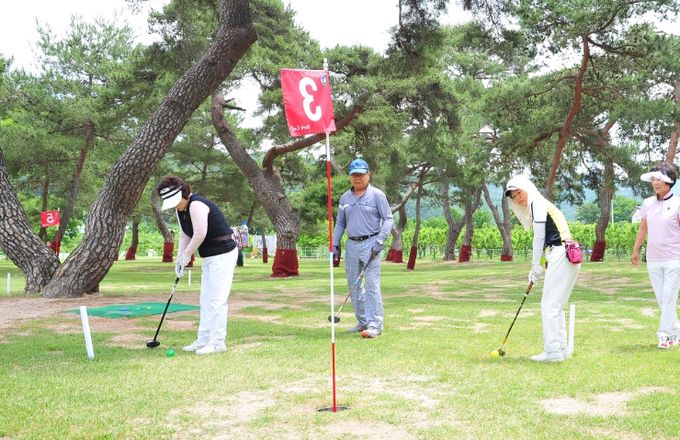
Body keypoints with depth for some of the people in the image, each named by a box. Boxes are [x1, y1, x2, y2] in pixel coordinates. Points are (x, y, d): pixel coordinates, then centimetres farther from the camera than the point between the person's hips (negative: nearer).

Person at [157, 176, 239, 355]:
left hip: (223, 255, -10)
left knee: (216, 300, -8)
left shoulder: (196, 205, -21)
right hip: (210, 257, 11)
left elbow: (200, 235, -24)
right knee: (206, 300, 13)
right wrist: (179, 260, 3)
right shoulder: (180, 209, 10)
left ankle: (217, 342, -3)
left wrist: (186, 255, -12)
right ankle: (204, 340, 20)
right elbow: (185, 236, 14)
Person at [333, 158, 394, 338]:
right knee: (354, 285, 8)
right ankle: (362, 322, 17)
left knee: (371, 284, -12)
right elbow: (340, 223, 19)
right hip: (351, 244, 6)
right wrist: (335, 245, 11)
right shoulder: (345, 197, 14)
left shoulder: (377, 195, -2)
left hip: (370, 243, -6)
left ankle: (375, 324, -11)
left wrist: (379, 241, -15)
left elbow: (388, 219, -5)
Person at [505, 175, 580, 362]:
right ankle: (561, 349, 18)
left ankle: (553, 351, -6)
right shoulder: (539, 206, 24)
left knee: (549, 305, -7)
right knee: (556, 305, 14)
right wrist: (536, 269, 12)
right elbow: (545, 240, 20)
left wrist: (536, 266, -3)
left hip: (561, 256, -10)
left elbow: (539, 238, -8)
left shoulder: (537, 203, -4)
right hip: (565, 257, 10)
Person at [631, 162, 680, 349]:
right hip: (653, 259, 5)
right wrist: (635, 250, 16)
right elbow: (643, 229, 15)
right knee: (660, 298, 8)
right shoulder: (647, 203, 7)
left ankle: (665, 335, 2)